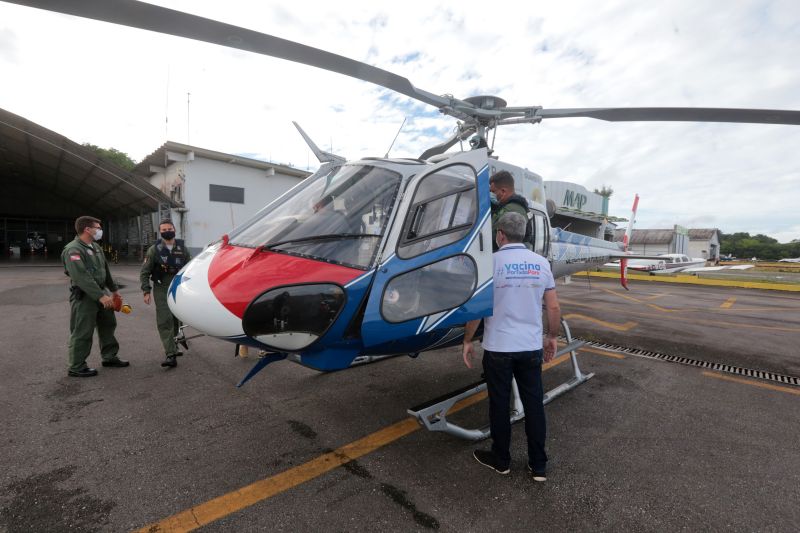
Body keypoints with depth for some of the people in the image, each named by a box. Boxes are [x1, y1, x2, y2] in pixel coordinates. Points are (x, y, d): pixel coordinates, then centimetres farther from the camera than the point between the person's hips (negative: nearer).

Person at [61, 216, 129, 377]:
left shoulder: (96, 247, 12)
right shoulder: (73, 250, -17)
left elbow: (105, 270, 21)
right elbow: (82, 277, -26)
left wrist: (114, 289, 22)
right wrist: (101, 296, -30)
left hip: (101, 293, 9)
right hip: (84, 296, -9)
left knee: (108, 325, 16)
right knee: (82, 333, -1)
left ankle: (109, 357, 30)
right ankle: (76, 367, 12)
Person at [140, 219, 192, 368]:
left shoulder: (182, 249, 5)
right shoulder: (154, 250, -1)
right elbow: (144, 273, 1)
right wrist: (146, 291, -7)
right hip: (161, 290, -3)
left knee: (176, 319, 11)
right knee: (165, 321, -9)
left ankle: (171, 346, 32)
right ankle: (171, 355, -11)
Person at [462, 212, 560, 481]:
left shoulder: (490, 262, -11)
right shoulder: (541, 263, 1)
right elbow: (554, 308, 4)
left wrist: (467, 340, 0)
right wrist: (552, 337, 18)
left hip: (498, 348, -3)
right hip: (532, 347, 4)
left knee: (500, 405, 12)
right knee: (534, 406, 14)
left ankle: (501, 459, 30)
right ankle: (539, 465, 28)